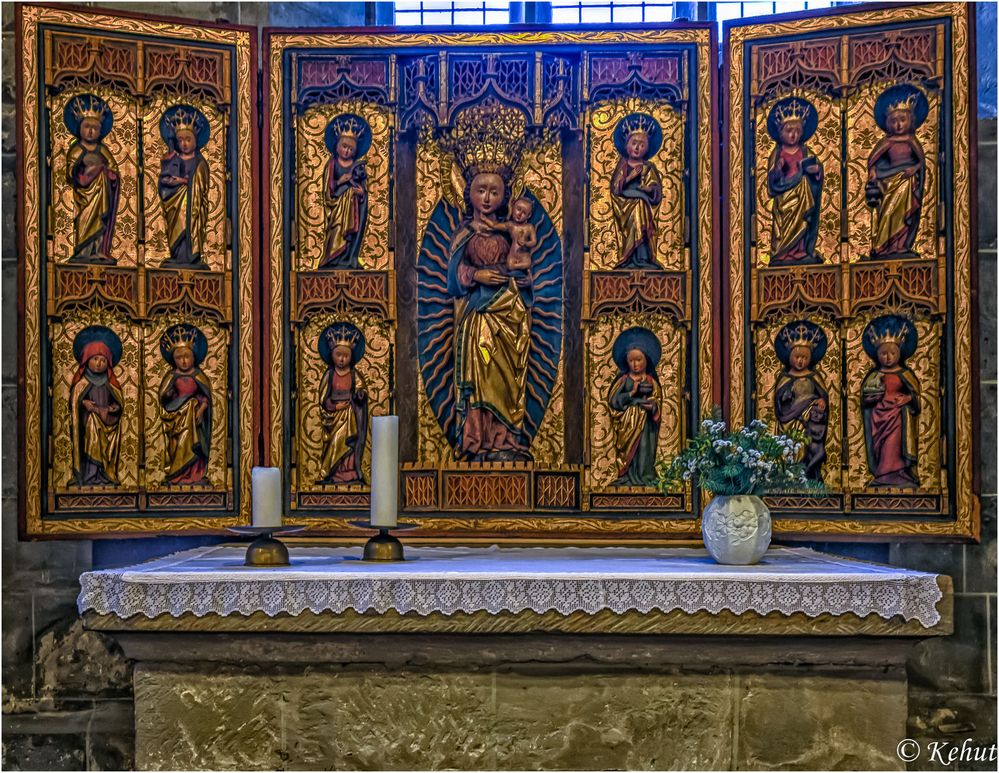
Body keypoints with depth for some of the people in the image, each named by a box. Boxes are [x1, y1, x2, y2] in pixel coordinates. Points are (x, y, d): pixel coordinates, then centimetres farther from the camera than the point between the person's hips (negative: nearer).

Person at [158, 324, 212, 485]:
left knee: (193, 446, 0)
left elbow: (206, 396, -1)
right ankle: (177, 476, 6)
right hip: (177, 417, 0)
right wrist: (167, 395, -19)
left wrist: (201, 410, -13)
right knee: (178, 447, 0)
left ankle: (193, 475, 7)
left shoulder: (198, 375, 0)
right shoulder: (172, 376, 0)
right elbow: (162, 396, 1)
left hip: (193, 418, 0)